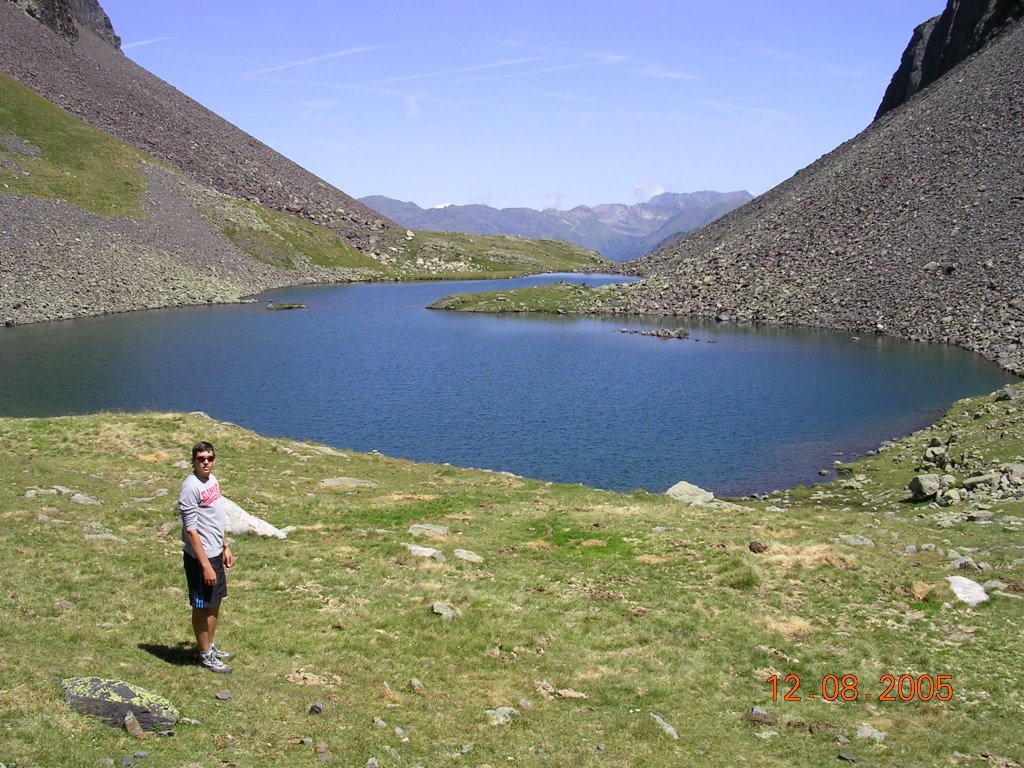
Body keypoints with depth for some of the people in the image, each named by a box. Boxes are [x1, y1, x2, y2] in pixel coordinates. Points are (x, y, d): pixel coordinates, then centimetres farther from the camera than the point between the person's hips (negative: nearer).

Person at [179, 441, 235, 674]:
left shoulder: (212, 480, 6)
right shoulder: (191, 487, -21)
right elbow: (191, 530, -22)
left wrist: (225, 547, 19)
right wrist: (205, 565, -22)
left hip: (215, 553, 9)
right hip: (200, 558, -9)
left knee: (215, 602, 19)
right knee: (202, 607, 6)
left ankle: (211, 647, 35)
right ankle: (205, 655, 19)